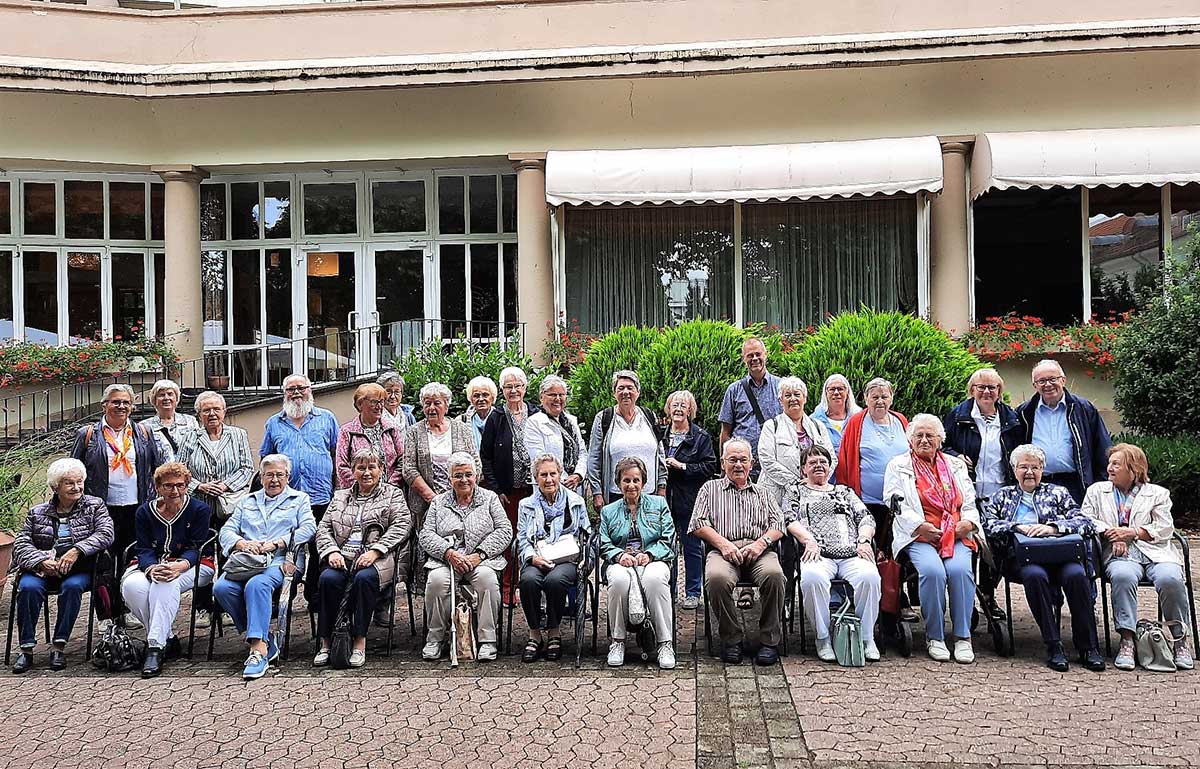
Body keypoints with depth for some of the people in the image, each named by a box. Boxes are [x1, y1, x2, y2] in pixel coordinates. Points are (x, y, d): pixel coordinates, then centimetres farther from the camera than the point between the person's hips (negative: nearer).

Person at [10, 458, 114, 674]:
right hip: (41, 568, 2)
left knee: (72, 586, -33)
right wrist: (42, 561, -16)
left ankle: (58, 646, -25)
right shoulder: (37, 513, 15)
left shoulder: (94, 506, 10)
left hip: (78, 569, -2)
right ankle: (26, 648, -20)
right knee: (28, 587, -29)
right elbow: (21, 543, 4)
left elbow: (105, 534, -6)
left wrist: (76, 551, -20)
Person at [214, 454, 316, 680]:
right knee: (221, 587, -28)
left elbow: (308, 528, 1)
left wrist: (276, 543, -11)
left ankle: (258, 648, -39)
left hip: (281, 560, -4)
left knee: (257, 584, -37)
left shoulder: (300, 499, 19)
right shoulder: (247, 502, 29)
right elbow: (226, 531, 18)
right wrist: (241, 543, -6)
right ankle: (265, 638, -16)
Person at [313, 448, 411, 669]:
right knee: (328, 578, -29)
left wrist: (374, 551, -13)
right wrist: (331, 551, -5)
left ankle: (359, 642, -29)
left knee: (364, 577, -35)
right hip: (342, 555, 3)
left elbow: (402, 525, 0)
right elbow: (323, 527, 17)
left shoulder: (393, 494, 15)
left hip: (376, 558, -3)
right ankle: (326, 642, -21)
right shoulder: (340, 496, 25)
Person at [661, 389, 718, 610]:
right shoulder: (661, 435, 11)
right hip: (665, 499, 4)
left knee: (692, 546, 2)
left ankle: (692, 592, 12)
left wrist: (682, 466, -14)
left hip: (690, 500, -3)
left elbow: (709, 468, -8)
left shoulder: (701, 437, 0)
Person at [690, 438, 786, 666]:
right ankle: (732, 638, -16)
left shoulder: (762, 493, 29)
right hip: (724, 550, -1)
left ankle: (770, 640, -19)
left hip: (759, 550, 1)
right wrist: (723, 543, -7)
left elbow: (778, 525, 14)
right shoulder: (710, 489, 23)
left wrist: (761, 543, -6)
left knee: (774, 574, -34)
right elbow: (698, 524, 9)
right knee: (717, 578, -36)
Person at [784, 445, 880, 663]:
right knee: (813, 577, -38)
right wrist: (809, 540, -11)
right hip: (818, 554, -2)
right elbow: (790, 520, 7)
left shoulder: (844, 491, 31)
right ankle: (823, 638, -20)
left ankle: (866, 638, -16)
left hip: (852, 554, 2)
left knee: (869, 576, -32)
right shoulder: (795, 490, 24)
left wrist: (863, 540, -2)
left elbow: (866, 517, 19)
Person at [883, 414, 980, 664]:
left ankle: (963, 636, -17)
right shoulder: (898, 466, 12)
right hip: (919, 536, -3)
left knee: (960, 569, -28)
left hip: (957, 536, 3)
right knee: (933, 570, -31)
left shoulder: (956, 465, 23)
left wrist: (968, 522, -3)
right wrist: (921, 526, -12)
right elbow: (895, 504, 1)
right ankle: (934, 637, -17)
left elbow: (970, 502, 19)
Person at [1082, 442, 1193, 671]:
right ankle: (1127, 639, -33)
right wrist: (1111, 533, -6)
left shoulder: (1157, 493, 20)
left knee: (1170, 579, -33)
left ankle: (1180, 639, -14)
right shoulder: (1096, 490, 23)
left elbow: (1165, 529, 8)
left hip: (1155, 552, 0)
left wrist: (1133, 532, -6)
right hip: (1120, 555, 0)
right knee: (1123, 576, -36)